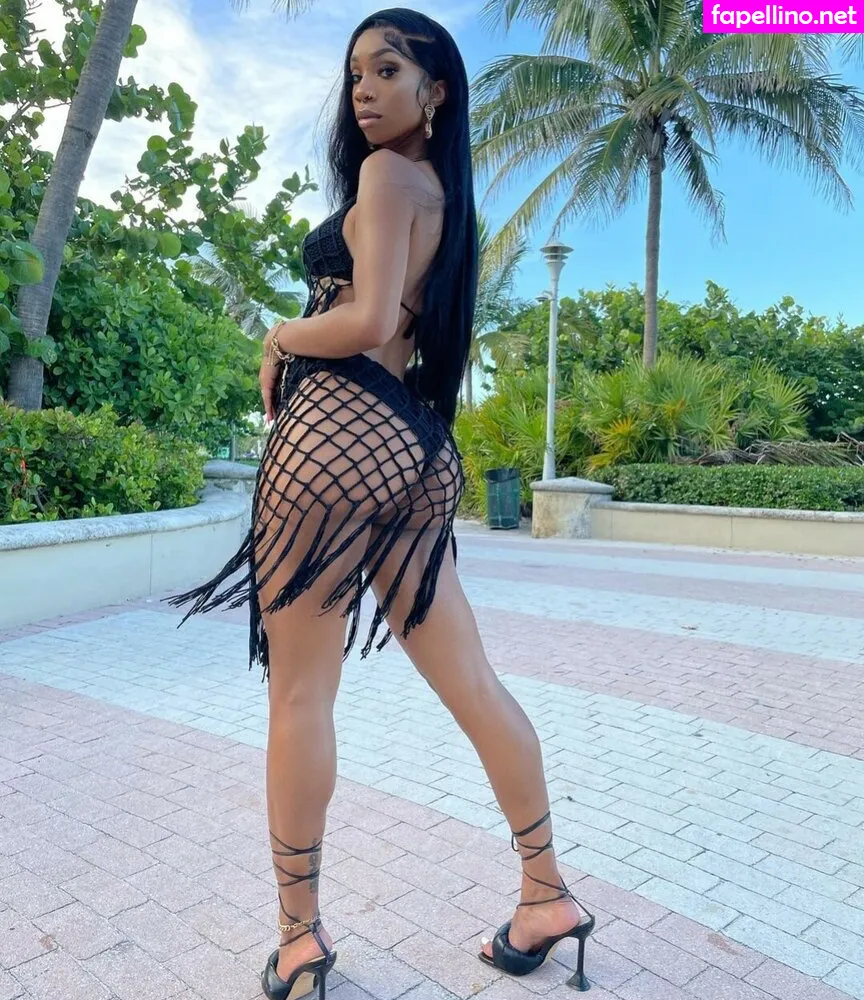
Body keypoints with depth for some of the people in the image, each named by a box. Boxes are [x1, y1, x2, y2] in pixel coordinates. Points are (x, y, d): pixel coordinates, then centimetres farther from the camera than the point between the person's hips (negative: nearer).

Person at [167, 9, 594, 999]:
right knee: (469, 680, 9)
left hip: (341, 430, -9)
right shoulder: (446, 192, 24)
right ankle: (548, 892, 21)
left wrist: (279, 338, 2)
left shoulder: (386, 173, -1)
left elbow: (366, 322, -15)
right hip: (417, 445, 9)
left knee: (299, 694, 2)